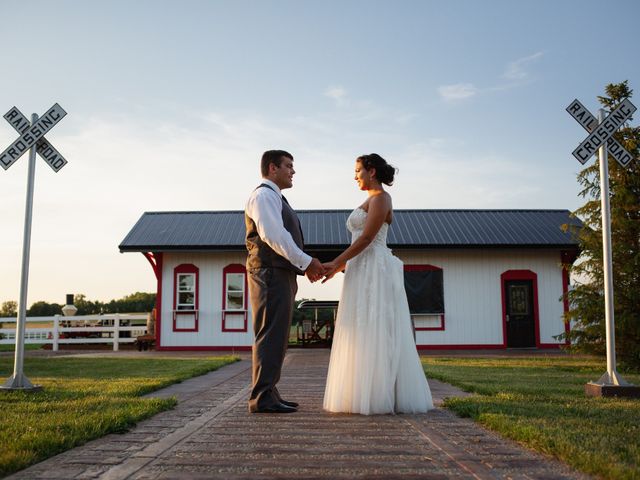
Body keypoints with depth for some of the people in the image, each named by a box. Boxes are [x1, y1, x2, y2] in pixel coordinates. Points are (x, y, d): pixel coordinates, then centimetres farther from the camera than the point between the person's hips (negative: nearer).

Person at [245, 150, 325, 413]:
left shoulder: (276, 198, 25)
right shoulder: (264, 195, -8)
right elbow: (272, 235, -20)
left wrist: (305, 265, 13)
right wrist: (306, 262, -19)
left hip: (281, 275, 11)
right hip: (270, 273, -10)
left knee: (276, 336, 11)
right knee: (270, 335, -11)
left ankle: (267, 393, 17)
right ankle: (262, 397, -9)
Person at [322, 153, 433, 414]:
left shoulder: (381, 198, -7)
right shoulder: (371, 202, 23)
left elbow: (366, 239, -16)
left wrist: (336, 263, -15)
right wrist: (339, 266, 16)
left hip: (374, 272, -10)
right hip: (366, 273, 10)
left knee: (375, 335, -10)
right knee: (369, 336, 7)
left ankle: (380, 397, -8)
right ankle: (376, 396, 9)